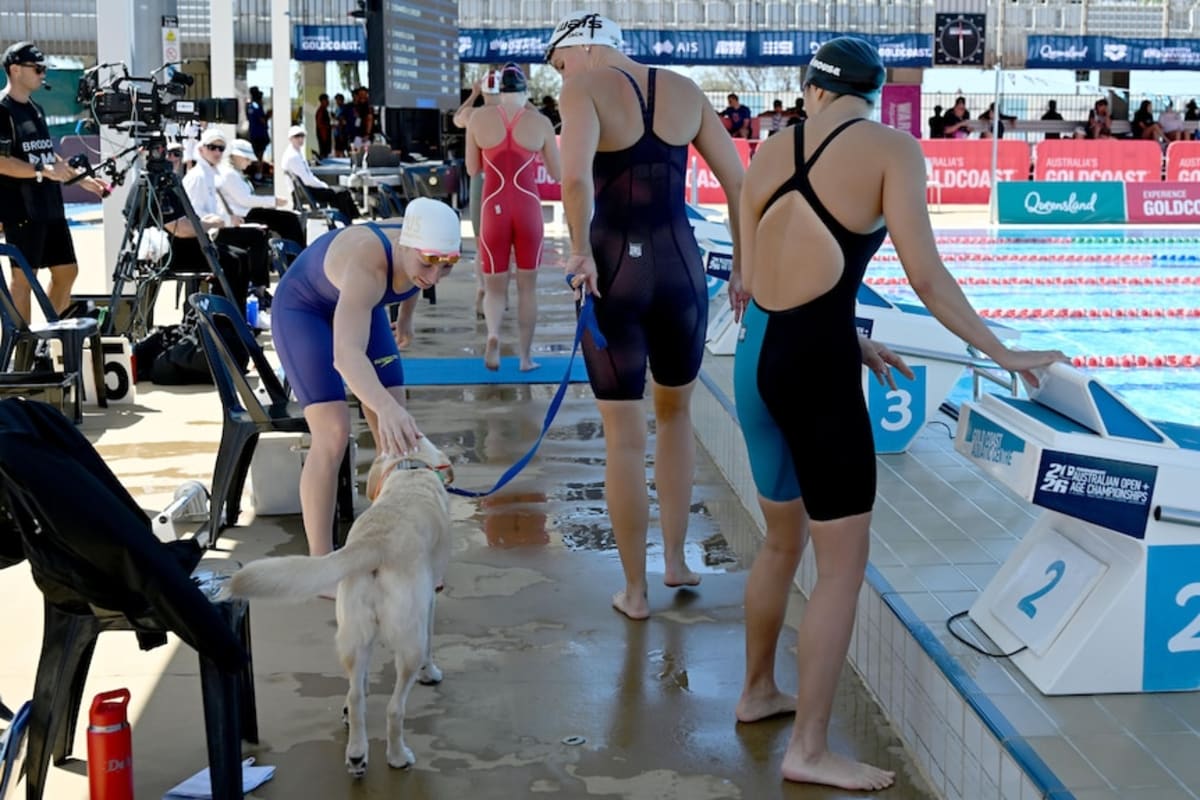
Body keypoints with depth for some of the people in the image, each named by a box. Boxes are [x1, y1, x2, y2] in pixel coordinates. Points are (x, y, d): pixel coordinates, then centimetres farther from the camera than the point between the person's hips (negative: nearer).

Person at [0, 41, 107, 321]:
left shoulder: (36, 109, 16)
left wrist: (83, 179, 16)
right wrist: (44, 171, -23)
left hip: (50, 206, 9)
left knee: (67, 271, 9)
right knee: (23, 276, -4)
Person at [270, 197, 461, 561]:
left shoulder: (422, 259, -21)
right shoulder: (368, 266, -43)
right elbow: (346, 355, -56)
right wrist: (385, 406, -72)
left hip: (358, 305, 7)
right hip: (303, 309, -7)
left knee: (397, 432, -2)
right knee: (332, 434, -18)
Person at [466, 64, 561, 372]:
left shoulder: (479, 118, 0)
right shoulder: (541, 123, -1)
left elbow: (472, 169, 10)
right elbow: (558, 173, 8)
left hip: (493, 210, 0)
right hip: (528, 209, 0)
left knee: (494, 287, 10)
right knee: (527, 286, 14)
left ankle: (493, 334, -20)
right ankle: (526, 356, 14)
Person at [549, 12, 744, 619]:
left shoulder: (585, 87, -5)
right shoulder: (684, 92, 9)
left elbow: (575, 177, -24)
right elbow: (737, 183, 7)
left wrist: (581, 250, -11)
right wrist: (743, 262, 15)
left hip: (614, 273, -4)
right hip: (680, 270, 4)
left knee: (624, 438, 8)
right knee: (675, 412, 27)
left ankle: (634, 591, 18)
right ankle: (676, 559, 30)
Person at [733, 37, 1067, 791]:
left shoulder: (770, 154, 10)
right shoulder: (892, 148, -5)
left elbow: (759, 284, 12)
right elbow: (927, 278, -10)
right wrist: (1005, 353, 1)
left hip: (757, 357, 7)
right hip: (815, 365, -6)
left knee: (783, 541, 24)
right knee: (843, 563, 3)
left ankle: (758, 691, 39)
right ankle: (810, 748, 7)